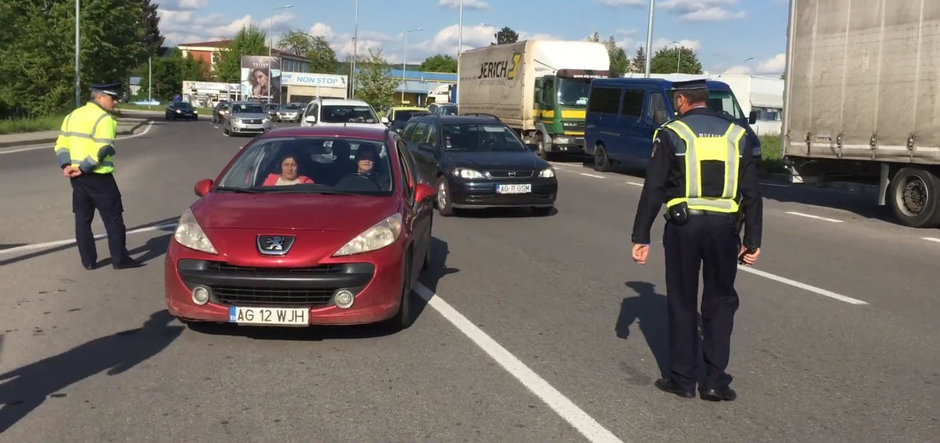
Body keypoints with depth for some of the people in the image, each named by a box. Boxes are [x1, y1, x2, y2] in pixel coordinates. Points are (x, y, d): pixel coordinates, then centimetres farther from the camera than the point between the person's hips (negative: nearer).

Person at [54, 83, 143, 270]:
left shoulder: (73, 115, 14)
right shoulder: (104, 119, -12)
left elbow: (61, 145, 11)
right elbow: (103, 150, -22)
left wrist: (66, 165, -1)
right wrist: (83, 168, -16)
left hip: (77, 176, 7)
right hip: (99, 177, -7)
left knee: (82, 219, 12)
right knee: (113, 219, 2)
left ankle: (88, 260, 14)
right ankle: (120, 259, 5)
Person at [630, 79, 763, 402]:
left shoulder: (671, 134, -1)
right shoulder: (736, 134, 8)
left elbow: (653, 190, -4)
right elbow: (752, 193, 7)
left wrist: (641, 236, -1)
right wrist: (753, 240, 11)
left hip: (683, 224, -2)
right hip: (724, 226, 2)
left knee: (682, 302, 8)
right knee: (720, 301, 11)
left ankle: (683, 378, 14)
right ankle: (715, 380, 9)